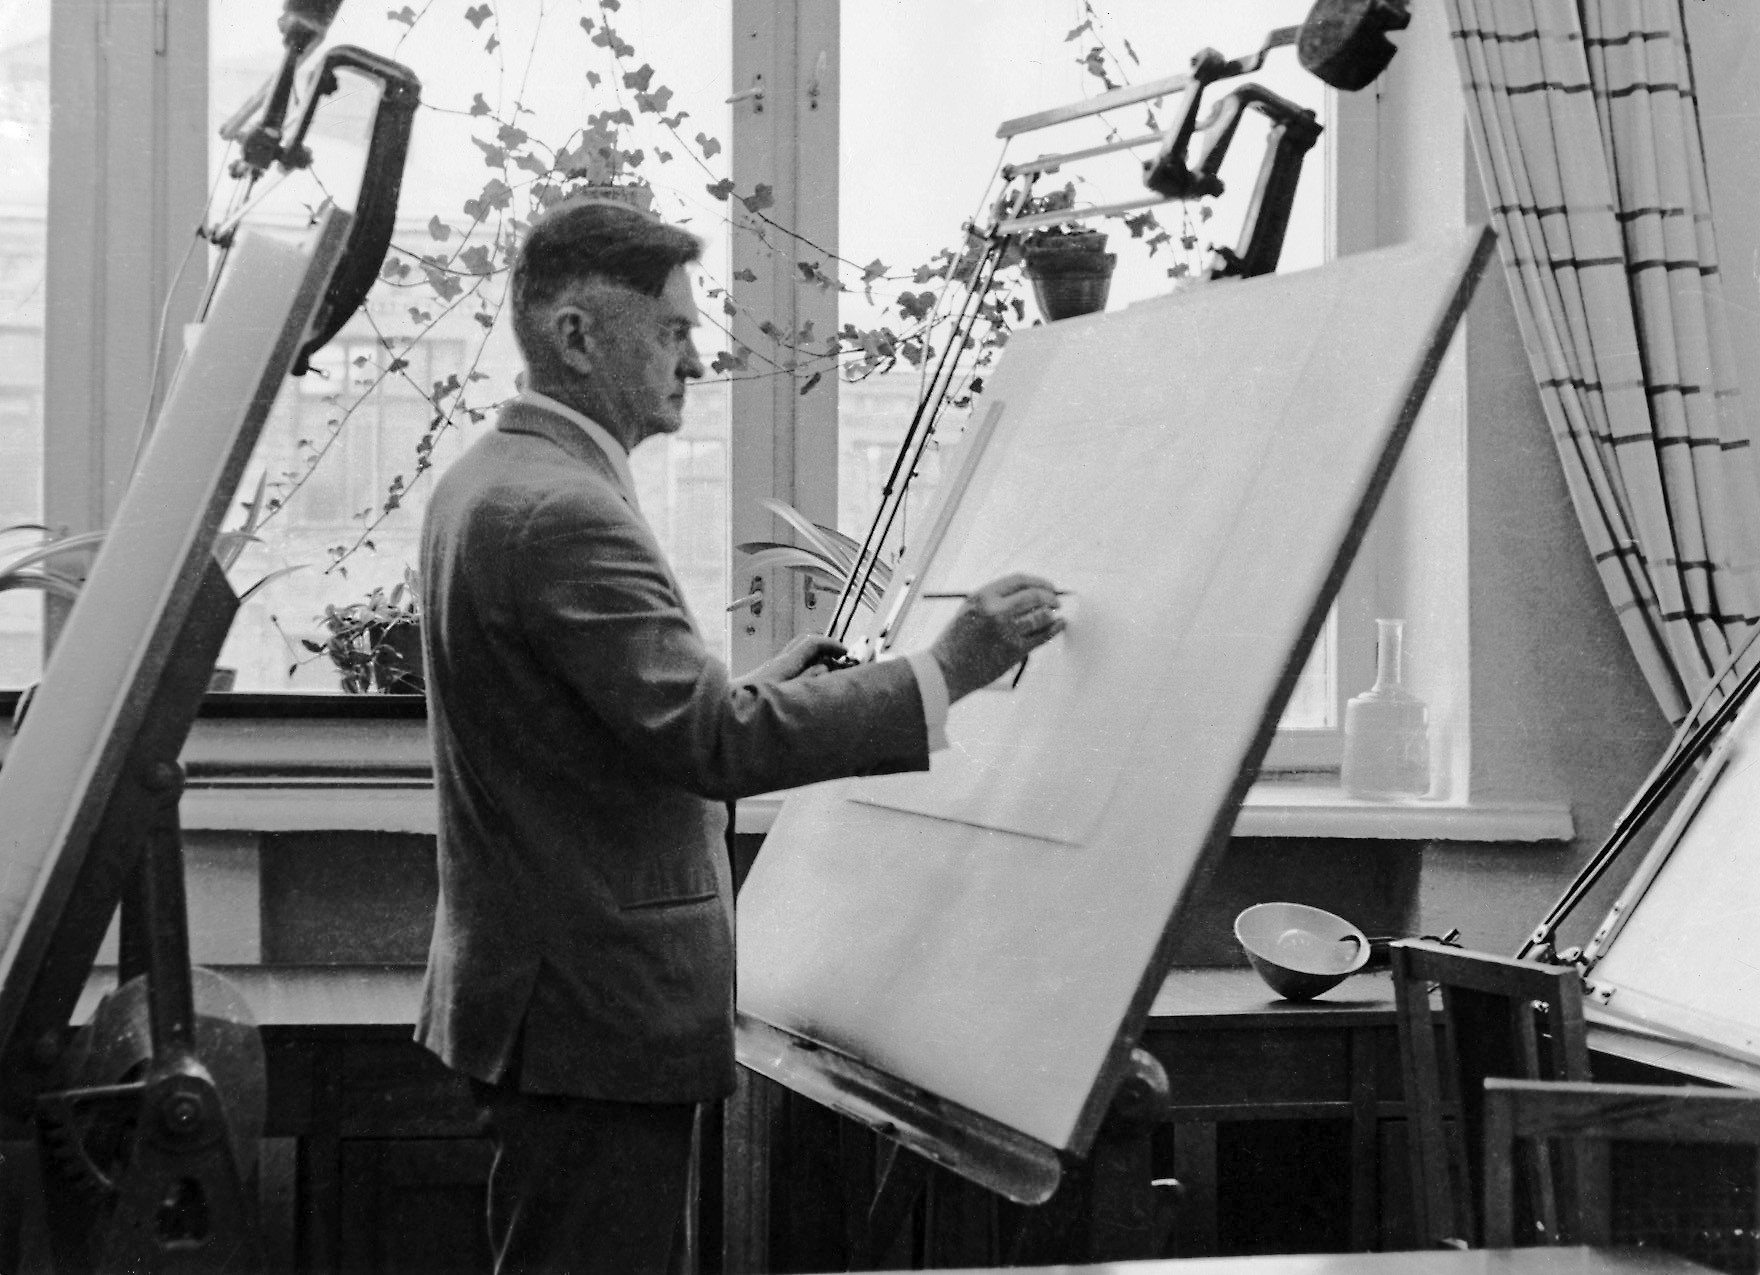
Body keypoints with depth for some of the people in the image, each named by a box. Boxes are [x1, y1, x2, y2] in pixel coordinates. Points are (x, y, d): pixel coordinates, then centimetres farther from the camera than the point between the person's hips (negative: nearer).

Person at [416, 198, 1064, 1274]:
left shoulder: (486, 484, 12)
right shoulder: (562, 513, -21)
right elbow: (713, 741, -27)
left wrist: (754, 686, 13)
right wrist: (950, 669, -24)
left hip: (536, 981, 11)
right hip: (602, 1017, -11)